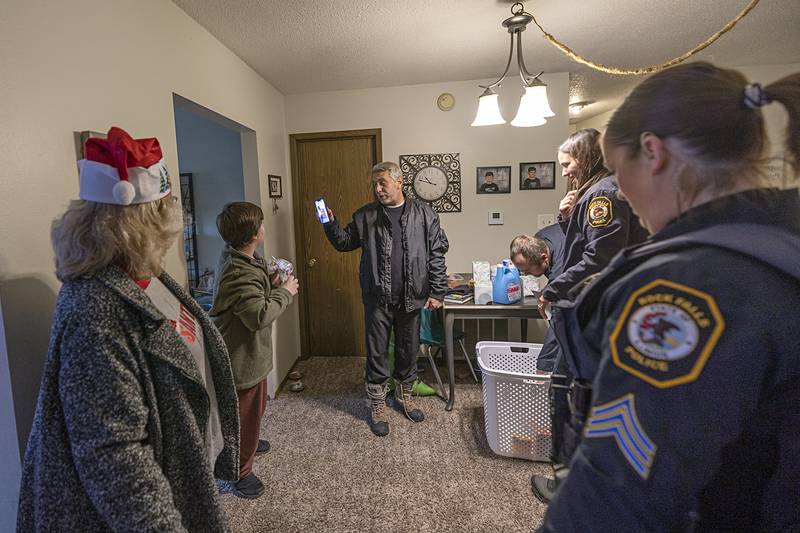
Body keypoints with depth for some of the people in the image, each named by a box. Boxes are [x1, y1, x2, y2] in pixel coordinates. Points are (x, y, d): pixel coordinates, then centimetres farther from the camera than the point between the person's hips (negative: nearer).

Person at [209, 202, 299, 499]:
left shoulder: (234, 256, 1)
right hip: (243, 357, -10)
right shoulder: (240, 274, -31)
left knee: (255, 406, 30)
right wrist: (285, 292, -22)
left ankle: (248, 443, 54)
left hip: (248, 352, 10)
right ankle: (240, 472, 28)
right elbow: (259, 316, -35)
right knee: (246, 412, 8)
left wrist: (272, 284, -3)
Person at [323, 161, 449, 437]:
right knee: (377, 354, 8)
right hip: (377, 299, 0)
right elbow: (345, 242, 9)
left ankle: (404, 396, 39)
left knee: (408, 351, 16)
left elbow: (437, 254, -1)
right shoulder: (365, 215, 3)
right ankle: (377, 406, 26)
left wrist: (436, 291, -4)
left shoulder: (424, 213, -1)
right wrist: (330, 224, -9)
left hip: (411, 298, 0)